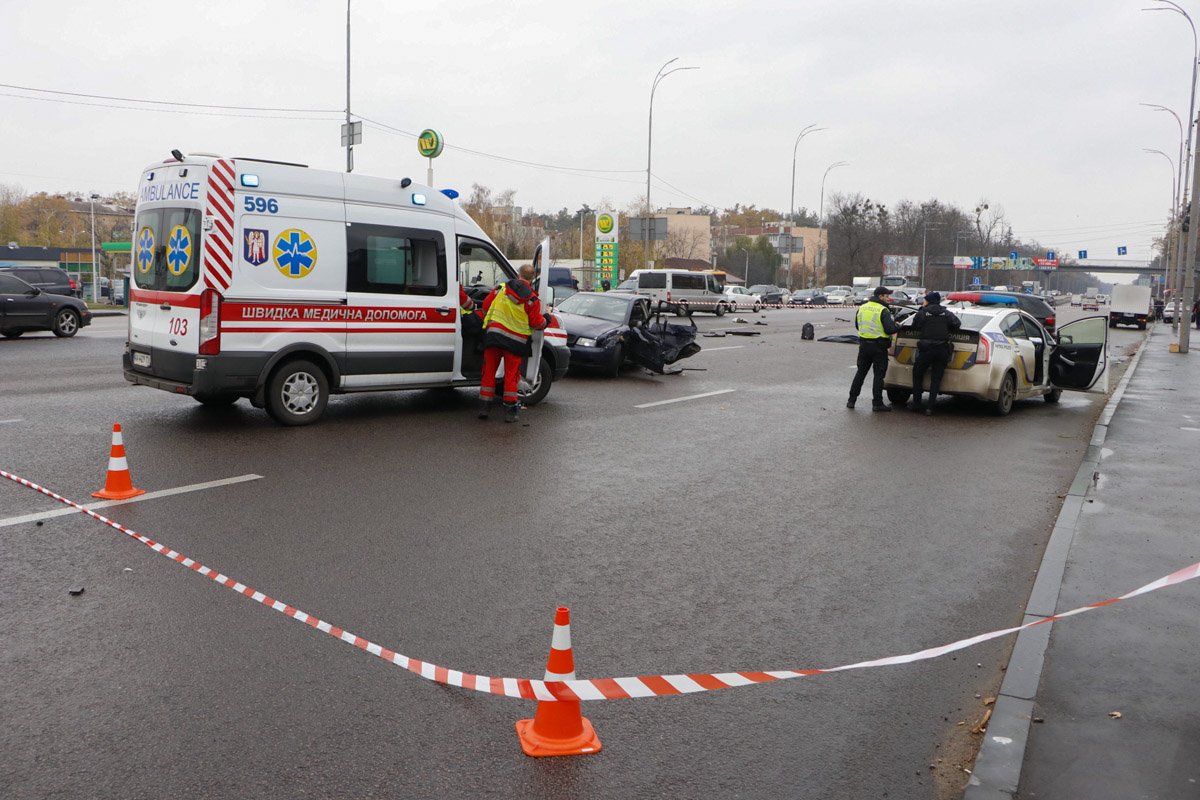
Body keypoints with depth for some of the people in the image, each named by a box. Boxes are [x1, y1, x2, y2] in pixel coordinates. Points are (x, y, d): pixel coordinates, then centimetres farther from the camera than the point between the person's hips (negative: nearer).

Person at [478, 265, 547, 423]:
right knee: (511, 374, 7)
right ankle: (510, 411, 9)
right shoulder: (532, 299, -6)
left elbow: (486, 306, 8)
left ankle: (484, 407, 12)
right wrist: (546, 320, 18)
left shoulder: (501, 288, 2)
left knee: (489, 371, 10)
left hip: (494, 334, 2)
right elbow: (537, 323, -4)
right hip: (516, 340, -2)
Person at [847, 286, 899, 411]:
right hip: (878, 347, -6)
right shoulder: (883, 310, -14)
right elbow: (889, 329, -19)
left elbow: (857, 325, 17)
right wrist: (897, 326, 0)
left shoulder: (862, 308, 7)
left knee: (860, 372, 14)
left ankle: (851, 400, 15)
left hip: (864, 345, 6)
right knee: (878, 374, 2)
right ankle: (877, 403, 4)